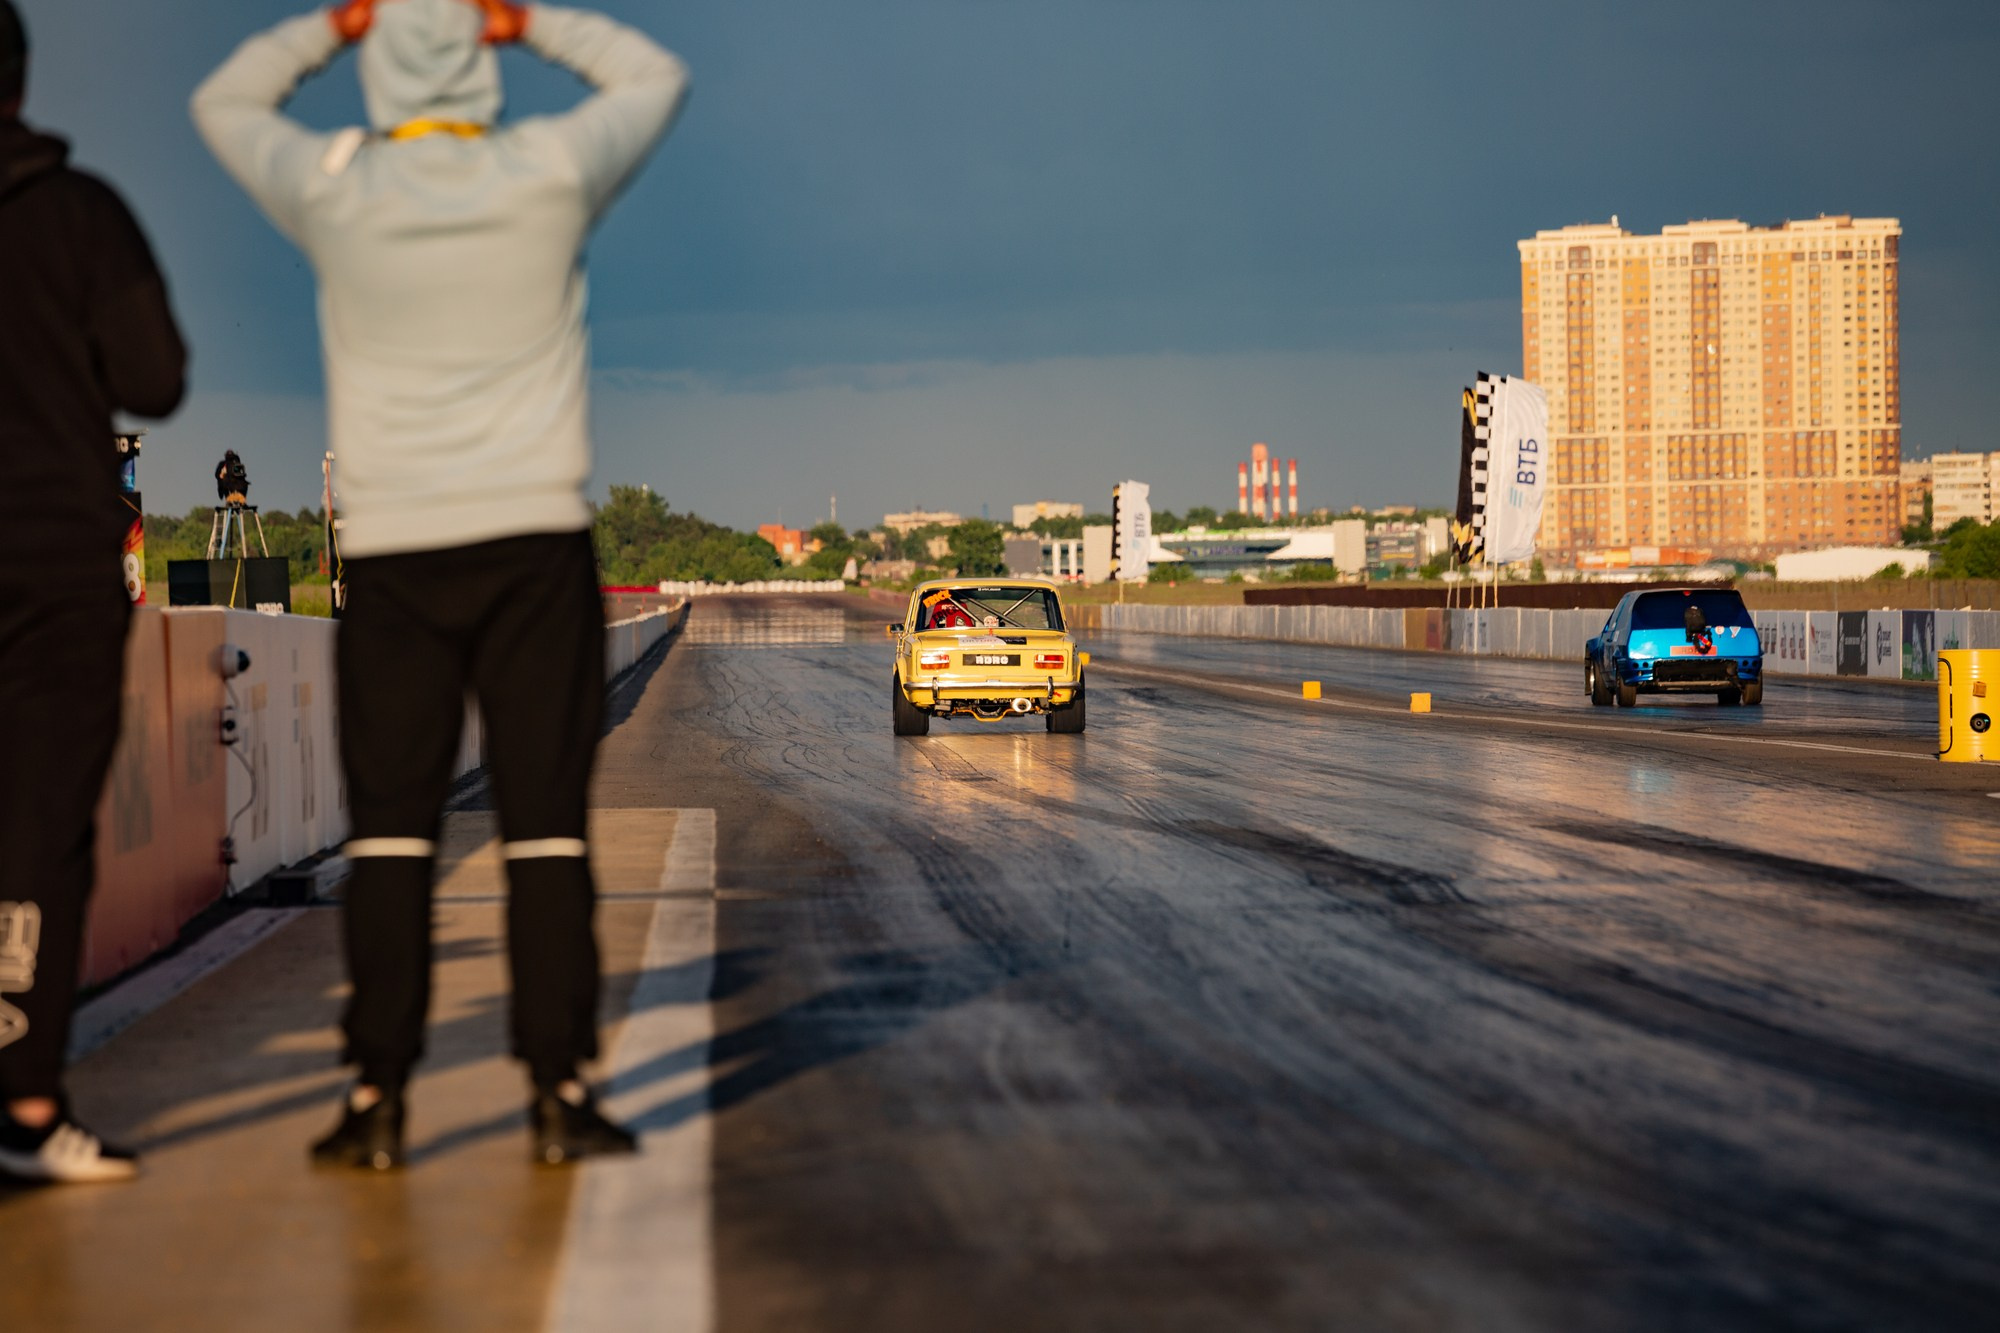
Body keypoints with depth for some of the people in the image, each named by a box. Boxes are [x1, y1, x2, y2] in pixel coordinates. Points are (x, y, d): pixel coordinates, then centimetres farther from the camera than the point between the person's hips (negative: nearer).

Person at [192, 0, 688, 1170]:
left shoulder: (333, 191, -1)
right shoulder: (552, 173, -2)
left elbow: (224, 103, 19)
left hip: (391, 548, 1)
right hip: (535, 537, 0)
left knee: (391, 824, 3)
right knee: (547, 819, 1)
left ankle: (380, 1097, 1)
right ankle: (560, 1090, 0)